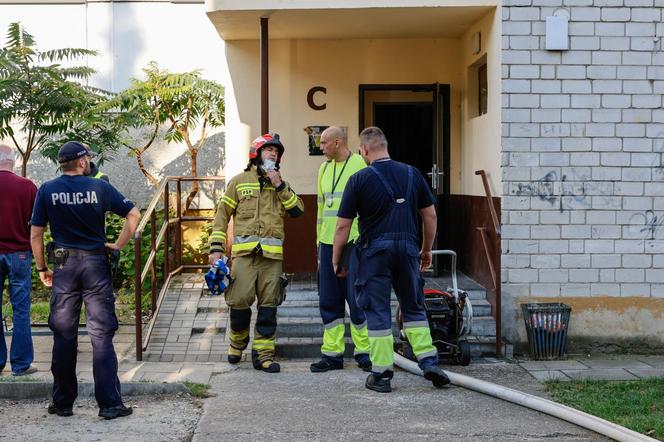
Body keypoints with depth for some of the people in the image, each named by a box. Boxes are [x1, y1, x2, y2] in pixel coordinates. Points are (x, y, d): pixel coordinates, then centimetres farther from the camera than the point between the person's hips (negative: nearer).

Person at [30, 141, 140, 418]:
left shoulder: (47, 191, 1)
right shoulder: (99, 187, -2)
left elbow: (36, 234, 1)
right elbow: (133, 214, -2)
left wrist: (42, 268, 10)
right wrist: (118, 245, 4)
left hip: (64, 265, 1)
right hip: (96, 263, -1)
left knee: (63, 336, 10)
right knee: (101, 335, 0)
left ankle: (63, 403, 16)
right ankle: (109, 403, -2)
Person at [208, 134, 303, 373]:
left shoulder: (281, 184, 19)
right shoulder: (240, 181, 10)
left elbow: (298, 210, 6)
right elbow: (222, 215, 7)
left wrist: (280, 186, -1)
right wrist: (216, 248, -1)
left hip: (272, 253, 3)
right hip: (244, 251, -2)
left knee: (268, 304, 1)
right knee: (240, 299, -8)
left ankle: (263, 353, 8)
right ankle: (237, 342, 18)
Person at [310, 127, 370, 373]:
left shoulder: (361, 165, -4)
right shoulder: (324, 169, 16)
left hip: (355, 242, -7)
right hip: (328, 242, 7)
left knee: (357, 299, -4)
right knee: (329, 301, 8)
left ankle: (364, 352, 6)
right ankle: (332, 354, 14)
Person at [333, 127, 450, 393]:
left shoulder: (359, 179, -4)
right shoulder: (412, 174, 6)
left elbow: (343, 225, -3)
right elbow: (430, 215, 9)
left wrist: (335, 259, 8)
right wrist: (427, 249, 21)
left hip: (375, 250, -3)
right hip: (408, 247, 3)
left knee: (377, 311, 5)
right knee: (414, 307, 16)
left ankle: (381, 374, 8)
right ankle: (429, 362, 8)